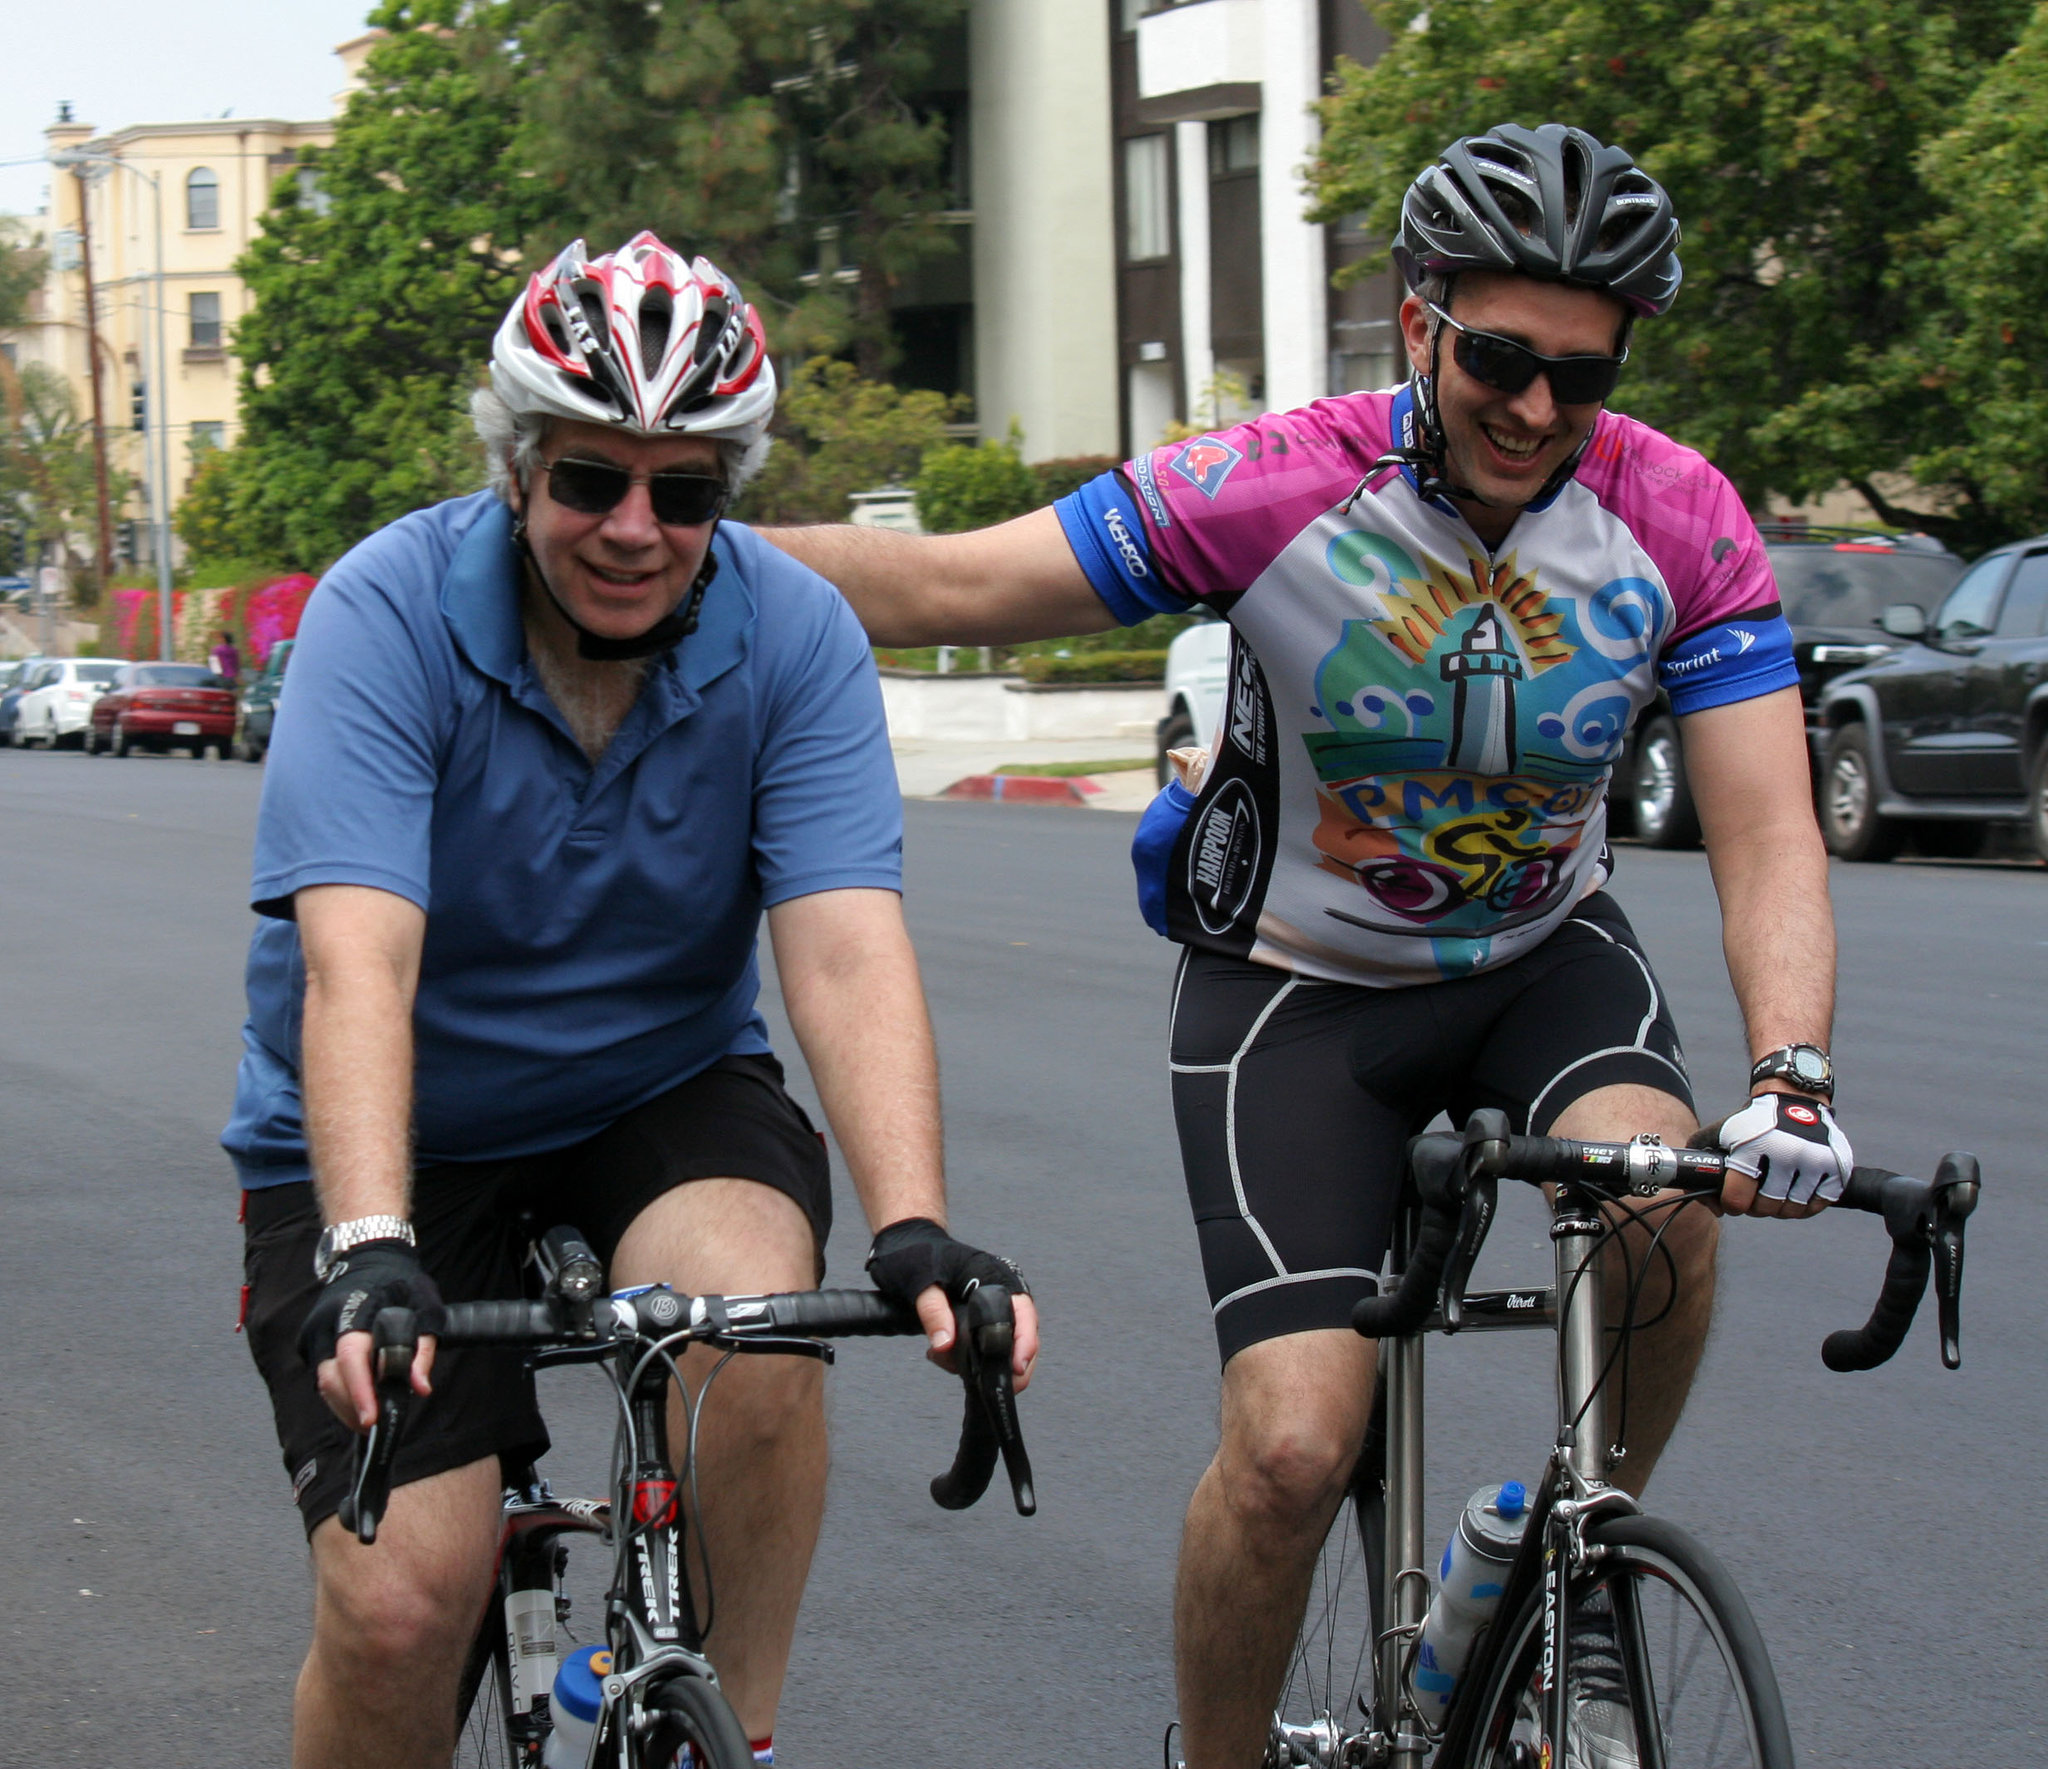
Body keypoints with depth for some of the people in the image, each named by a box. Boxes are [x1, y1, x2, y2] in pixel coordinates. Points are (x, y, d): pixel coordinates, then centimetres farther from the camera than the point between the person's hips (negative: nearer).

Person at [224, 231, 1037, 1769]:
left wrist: (915, 1232, -39)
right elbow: (356, 961, -32)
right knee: (396, 1609, -16)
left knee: (760, 1339, -31)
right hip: (397, 1138, -1)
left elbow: (847, 950, -23)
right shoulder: (389, 614, -20)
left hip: (665, 1090, 2)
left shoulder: (794, 634, -13)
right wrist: (366, 1252, -46)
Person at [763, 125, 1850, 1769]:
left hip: (1542, 955, 2)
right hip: (1296, 985, -2)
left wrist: (1793, 1073, -38)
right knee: (1292, 1446, -17)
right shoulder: (1275, 492, -22)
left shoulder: (1680, 521, -17)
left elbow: (1767, 839, -20)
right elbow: (938, 585, -19)